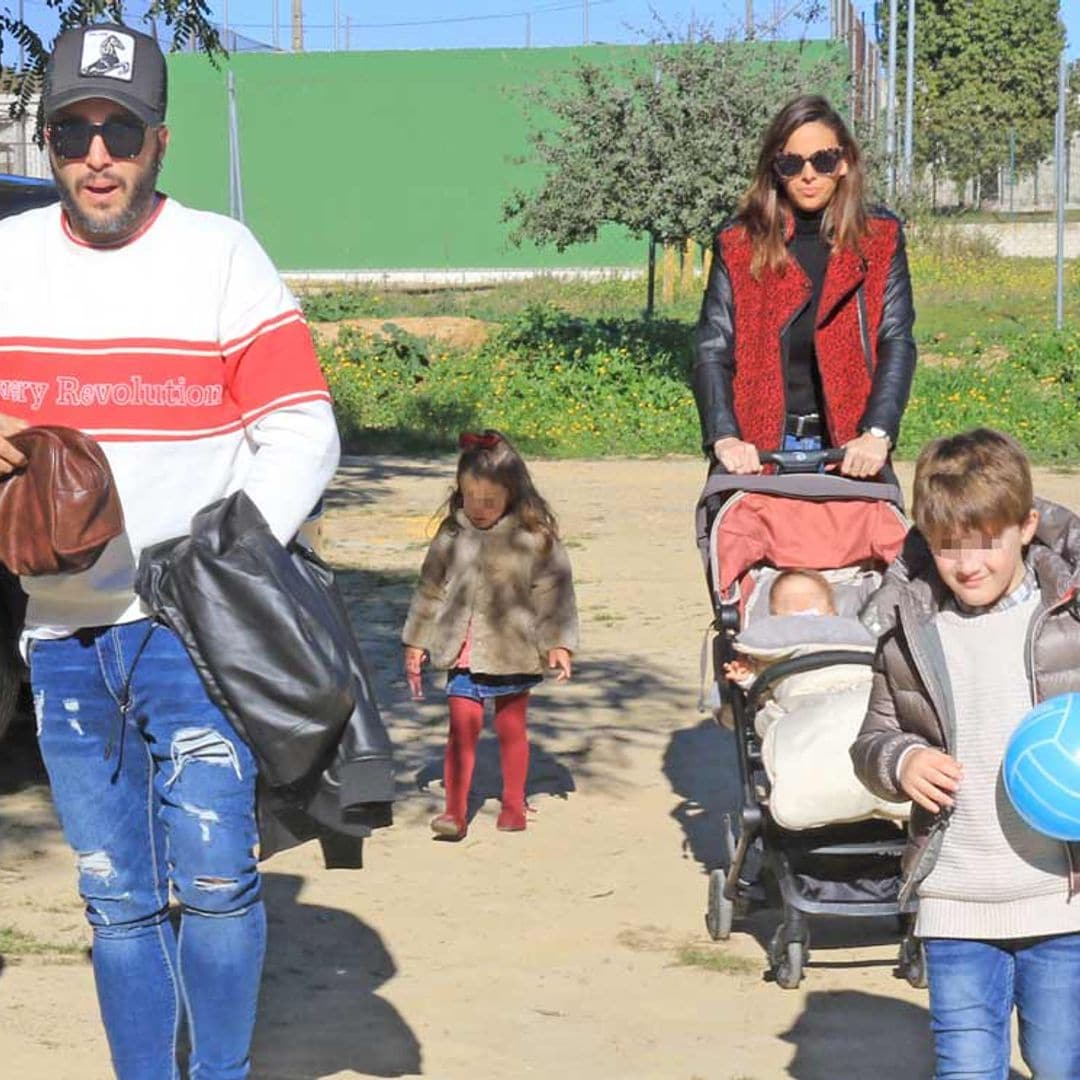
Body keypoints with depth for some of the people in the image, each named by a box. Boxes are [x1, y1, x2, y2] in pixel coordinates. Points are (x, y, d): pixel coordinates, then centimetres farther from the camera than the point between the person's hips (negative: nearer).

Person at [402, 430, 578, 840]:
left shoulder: (534, 536, -8)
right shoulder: (451, 535, 2)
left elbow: (553, 591, -6)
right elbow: (430, 588, 12)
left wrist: (558, 644, -12)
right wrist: (416, 642, 14)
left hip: (513, 651, -2)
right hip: (464, 652, 2)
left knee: (511, 728, 10)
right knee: (461, 727, -3)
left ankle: (513, 803, 24)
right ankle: (455, 811, -2)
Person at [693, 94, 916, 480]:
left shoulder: (881, 240, 7)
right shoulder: (738, 245, 6)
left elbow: (896, 342, -3)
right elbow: (712, 350, -2)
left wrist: (877, 434, -19)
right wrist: (724, 437, -19)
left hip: (849, 452, 0)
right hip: (757, 452, 0)